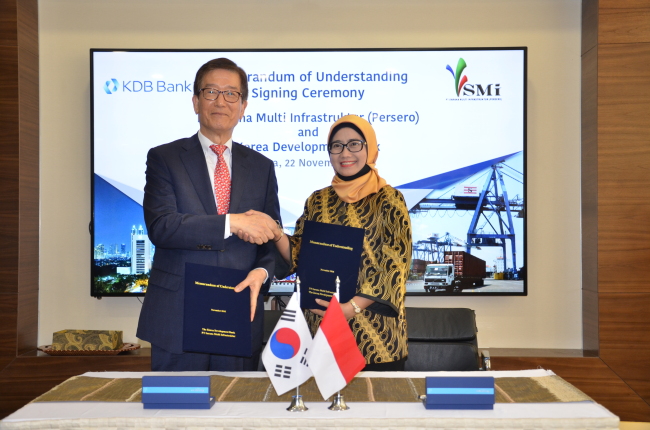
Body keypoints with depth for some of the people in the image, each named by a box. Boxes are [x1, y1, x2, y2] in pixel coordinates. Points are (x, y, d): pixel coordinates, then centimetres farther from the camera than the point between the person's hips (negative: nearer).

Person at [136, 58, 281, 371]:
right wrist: (233, 223, -17)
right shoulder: (164, 158, 2)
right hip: (177, 319, -2)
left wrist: (262, 271, -10)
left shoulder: (261, 167, 11)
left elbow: (273, 238, 11)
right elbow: (160, 227, -13)